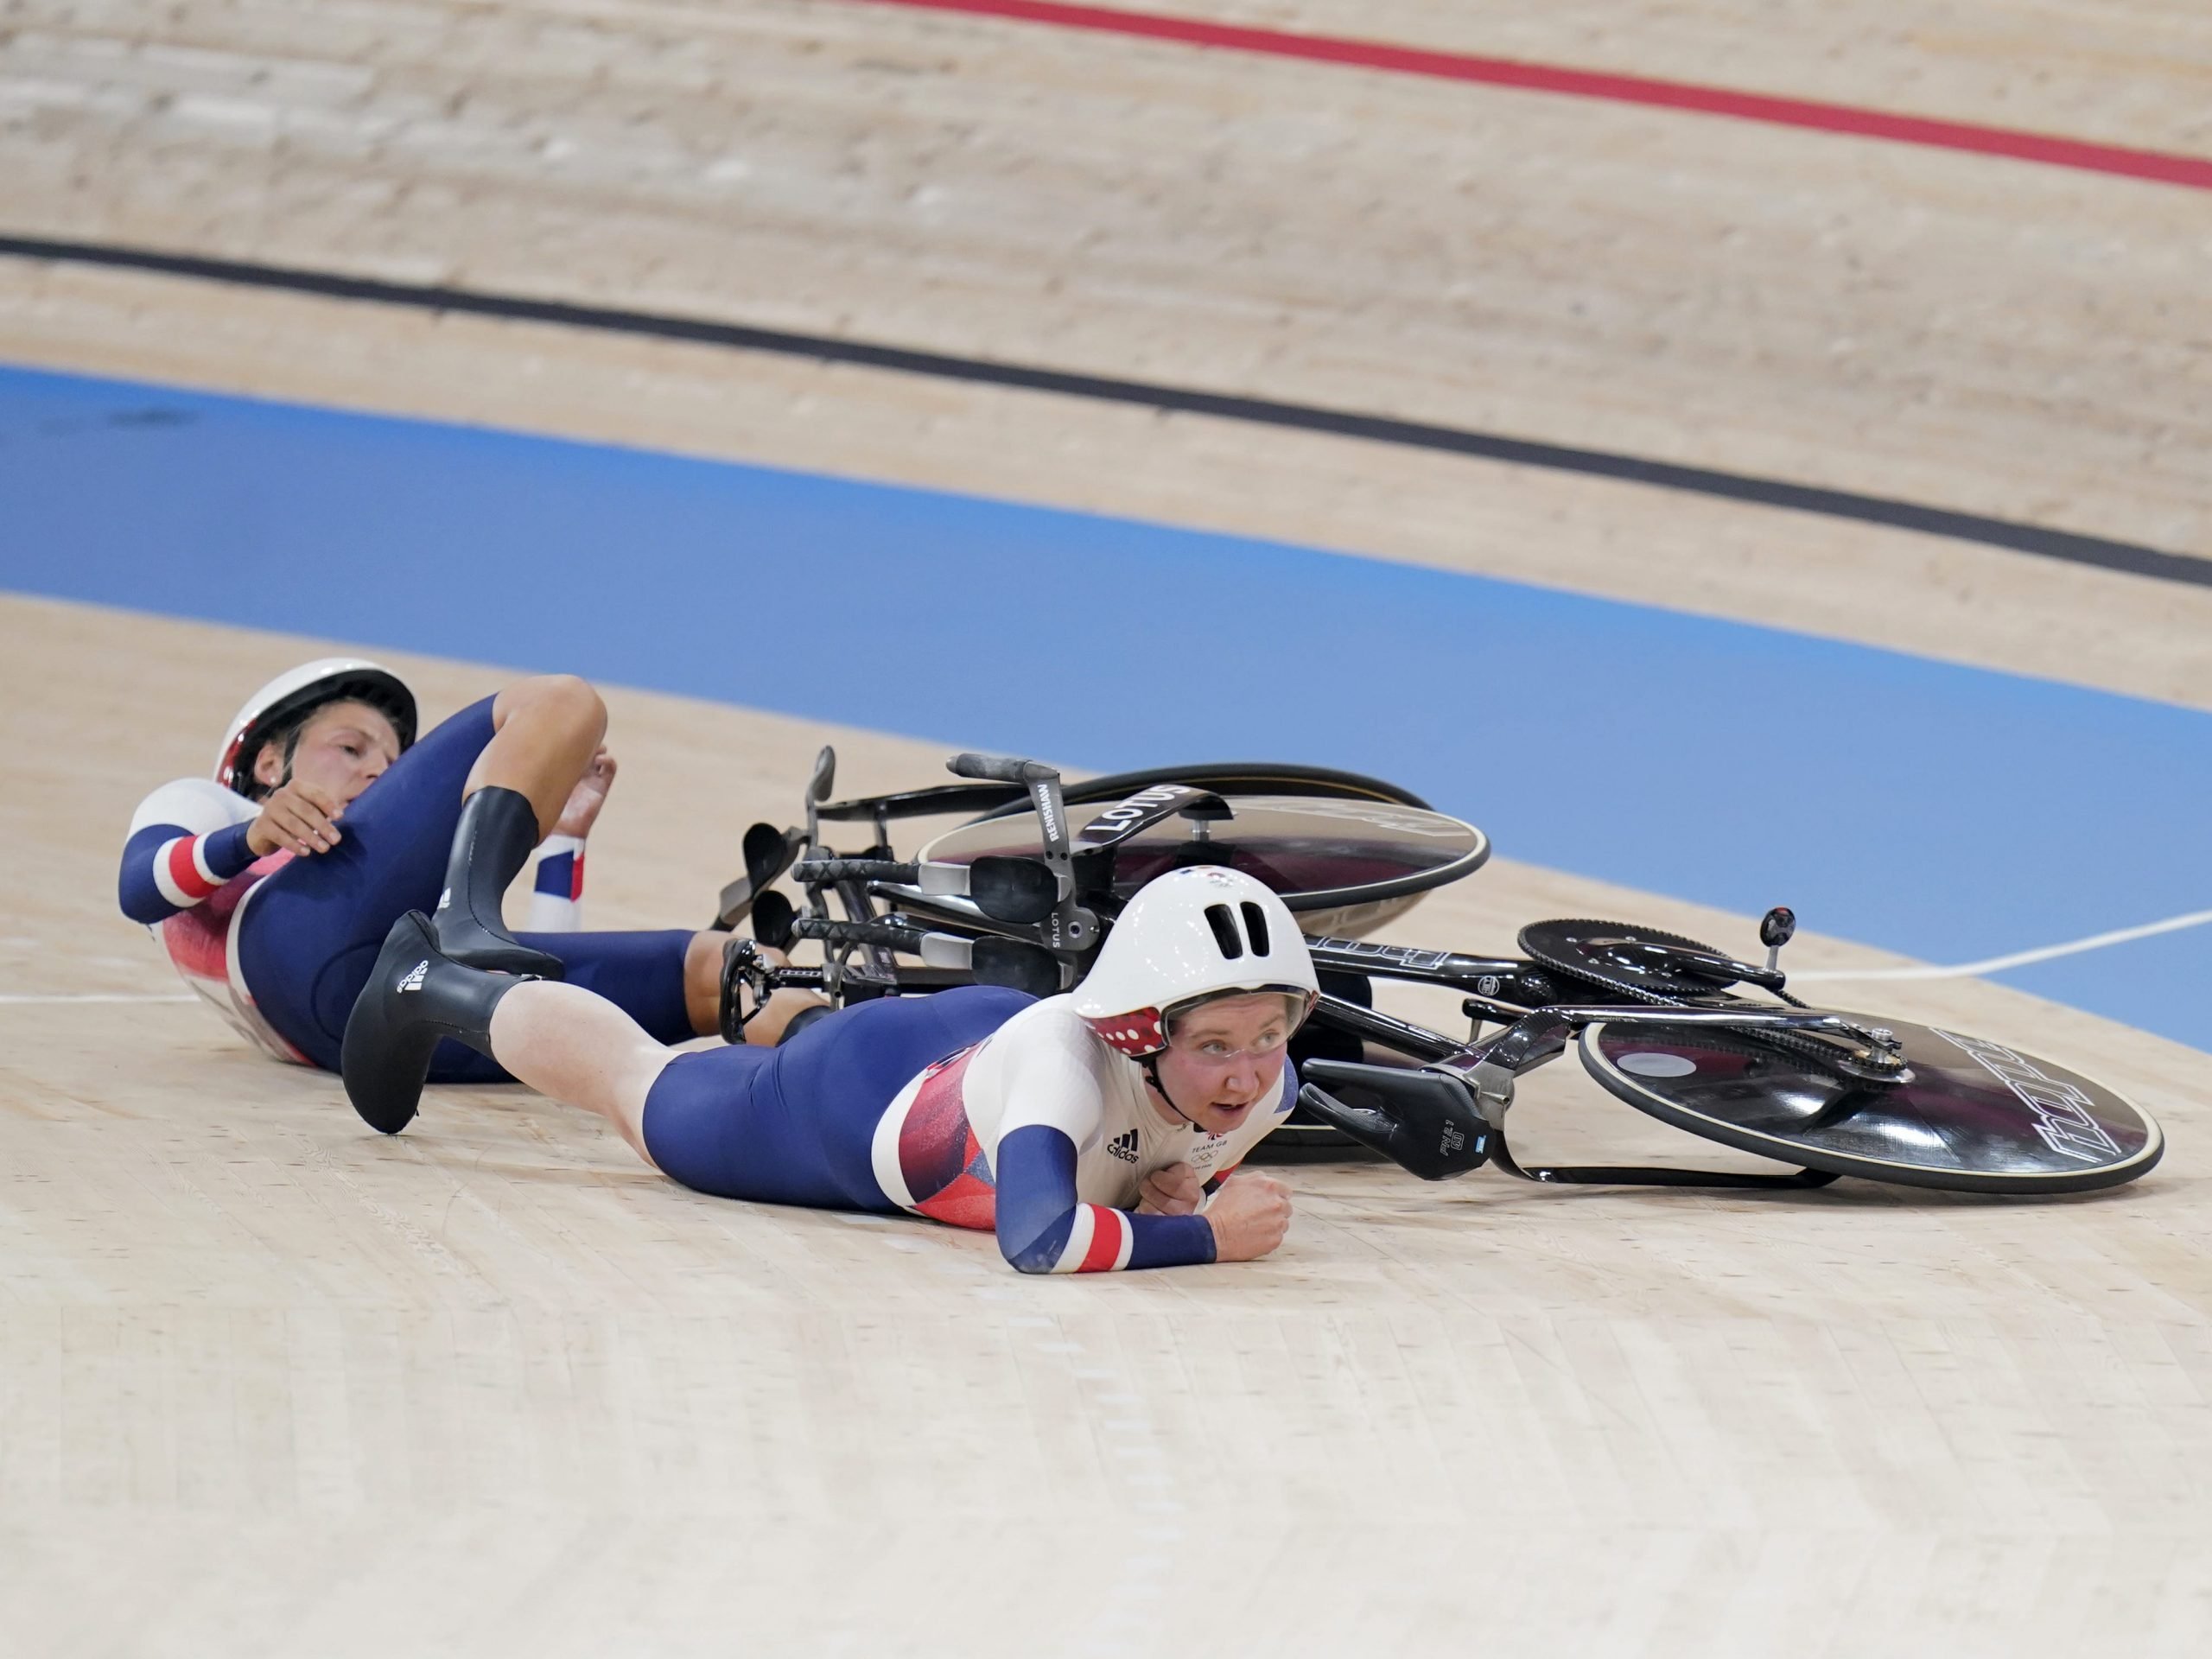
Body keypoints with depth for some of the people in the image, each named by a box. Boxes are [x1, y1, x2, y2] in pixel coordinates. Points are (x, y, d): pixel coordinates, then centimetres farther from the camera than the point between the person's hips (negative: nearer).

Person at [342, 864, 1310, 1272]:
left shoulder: (1266, 1086, -29)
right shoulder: (1067, 1058, -48)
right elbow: (1034, 1240, -62)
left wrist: (1176, 1188, -26)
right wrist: (1202, 1236, -52)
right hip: (851, 1096, -4)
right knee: (628, 1082, 27)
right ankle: (428, 986, 54)